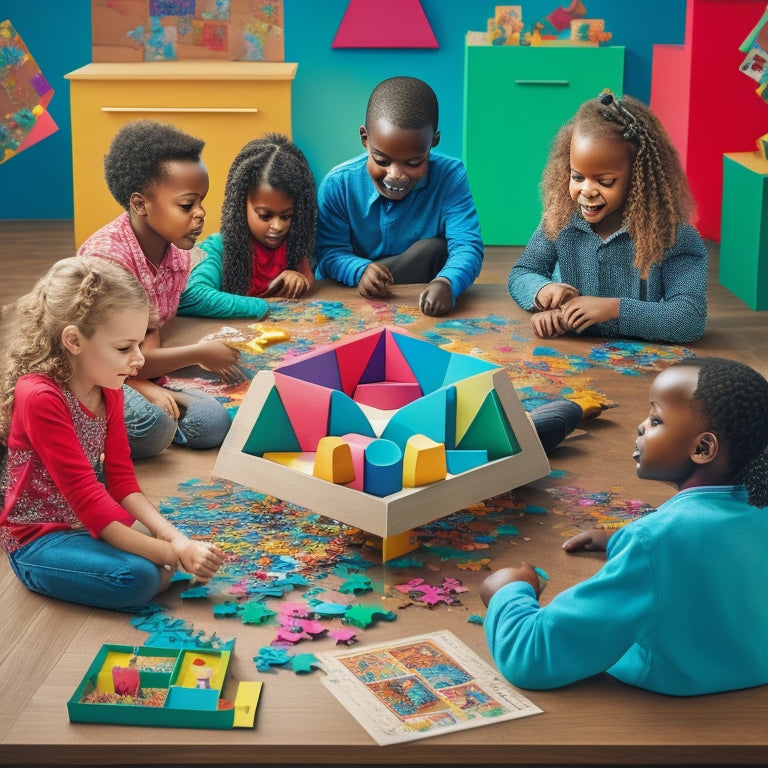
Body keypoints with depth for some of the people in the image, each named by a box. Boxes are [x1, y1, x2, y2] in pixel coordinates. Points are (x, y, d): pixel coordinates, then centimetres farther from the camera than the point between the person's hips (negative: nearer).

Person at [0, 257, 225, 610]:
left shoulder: (108, 389, 0)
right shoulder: (40, 396, -26)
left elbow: (121, 479, 0)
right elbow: (87, 501, -27)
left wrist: (174, 538, -18)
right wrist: (174, 555, -29)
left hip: (91, 522, 8)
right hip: (38, 539, -8)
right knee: (137, 578, -30)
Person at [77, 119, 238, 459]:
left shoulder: (178, 254, 2)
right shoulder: (107, 256, -24)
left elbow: (150, 332, -1)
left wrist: (145, 384, -22)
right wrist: (199, 353, -17)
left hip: (135, 375, 8)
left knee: (213, 423, -10)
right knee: (152, 425, -33)